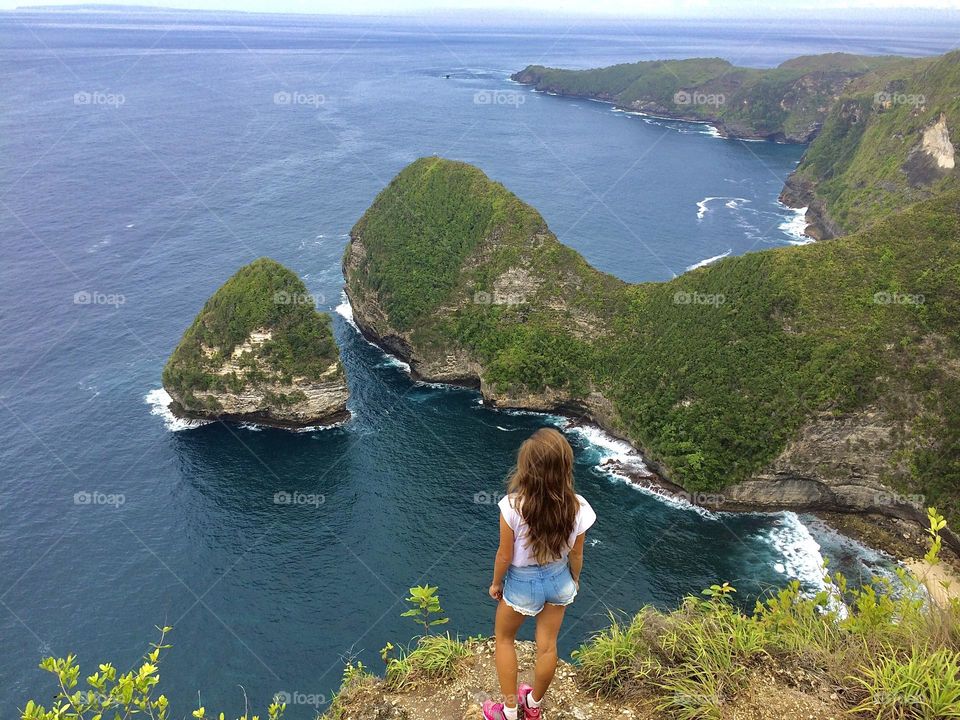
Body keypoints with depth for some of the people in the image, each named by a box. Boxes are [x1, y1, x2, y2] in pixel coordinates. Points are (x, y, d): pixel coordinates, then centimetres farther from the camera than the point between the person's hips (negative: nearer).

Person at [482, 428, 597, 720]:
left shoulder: (513, 506, -33)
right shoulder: (577, 508, -22)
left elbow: (505, 555, -19)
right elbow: (576, 555, -7)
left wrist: (495, 584, 1)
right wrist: (574, 580, 14)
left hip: (521, 584, -3)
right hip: (558, 579, 3)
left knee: (504, 639, 26)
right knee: (547, 646, 23)